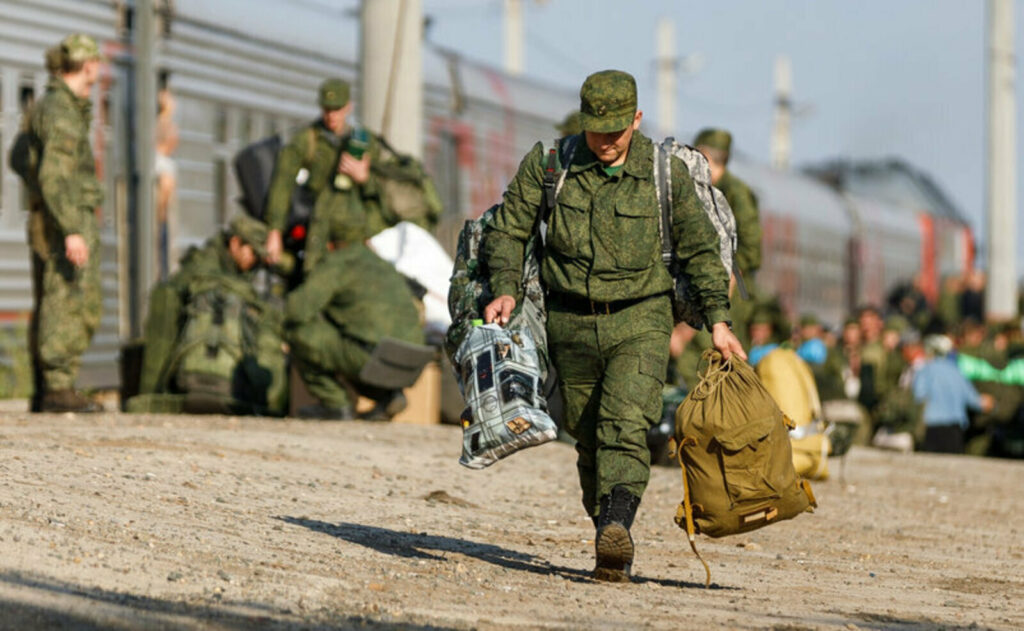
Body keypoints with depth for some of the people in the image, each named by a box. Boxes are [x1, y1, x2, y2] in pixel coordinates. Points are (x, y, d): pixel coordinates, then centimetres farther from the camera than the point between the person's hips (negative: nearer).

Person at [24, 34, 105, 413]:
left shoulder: (55, 105, 17)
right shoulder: (60, 111, -14)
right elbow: (53, 175, -23)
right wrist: (72, 231, -27)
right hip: (66, 222, -10)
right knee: (65, 307, -10)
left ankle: (45, 391, 12)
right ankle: (58, 390, -11)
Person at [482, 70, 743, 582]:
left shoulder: (665, 171, -3)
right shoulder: (547, 163, -2)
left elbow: (699, 246, 6)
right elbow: (508, 228, 5)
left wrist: (717, 320, 1)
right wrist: (506, 289, -10)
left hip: (640, 321, -2)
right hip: (571, 323, 2)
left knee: (625, 425, -22)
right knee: (588, 439, 6)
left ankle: (616, 527, -37)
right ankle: (613, 553, 16)